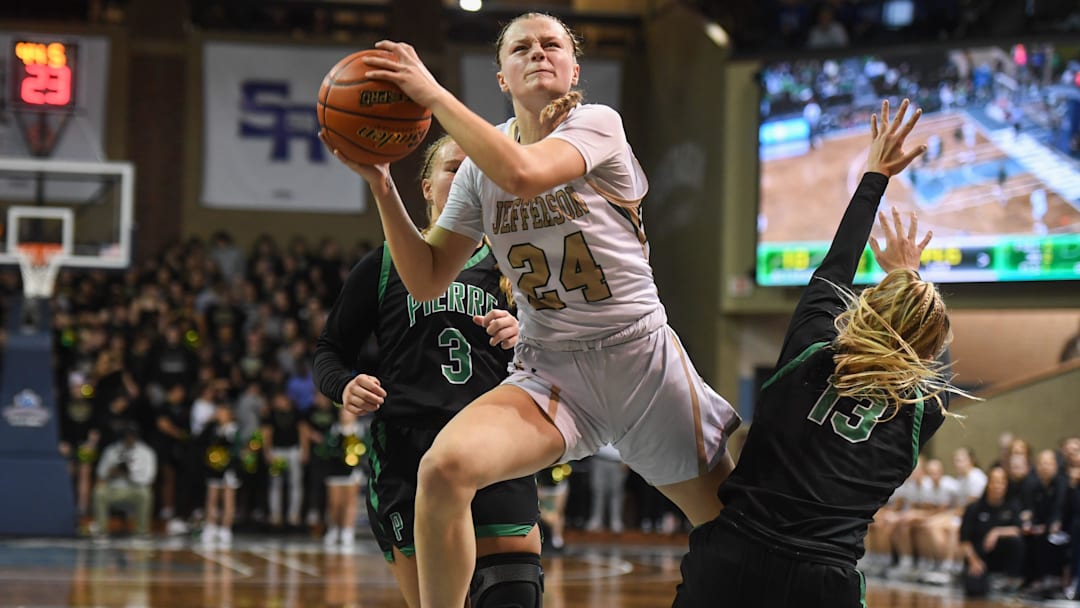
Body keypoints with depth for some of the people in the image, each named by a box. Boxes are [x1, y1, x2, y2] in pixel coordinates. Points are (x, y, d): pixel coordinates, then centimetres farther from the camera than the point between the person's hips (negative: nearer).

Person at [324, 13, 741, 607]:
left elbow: (524, 174, -30)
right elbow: (426, 280, 5)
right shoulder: (482, 163, 6)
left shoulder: (597, 123, -8)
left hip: (640, 357, -2)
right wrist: (381, 184, -6)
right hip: (548, 373, 3)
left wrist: (433, 94, -25)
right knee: (443, 468, -25)